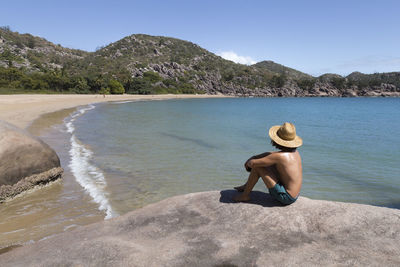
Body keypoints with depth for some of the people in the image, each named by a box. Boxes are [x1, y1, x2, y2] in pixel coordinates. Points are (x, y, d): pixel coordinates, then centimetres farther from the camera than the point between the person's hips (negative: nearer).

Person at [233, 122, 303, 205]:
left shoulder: (280, 155, -26)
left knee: (257, 167, -12)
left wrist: (249, 163, 3)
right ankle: (247, 185, 27)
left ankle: (245, 195, 6)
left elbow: (252, 163, -21)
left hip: (285, 197, -9)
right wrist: (253, 157, 10)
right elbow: (269, 154, 16)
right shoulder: (295, 151, 1)